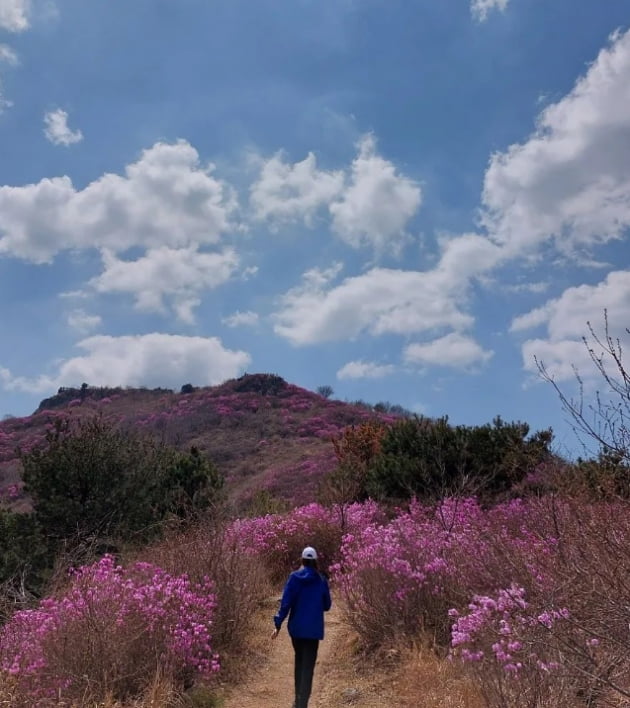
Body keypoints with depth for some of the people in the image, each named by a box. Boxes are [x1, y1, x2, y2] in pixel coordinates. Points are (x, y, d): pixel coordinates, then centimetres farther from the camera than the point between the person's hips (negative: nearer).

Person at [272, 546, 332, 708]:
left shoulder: (294, 577, -5)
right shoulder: (321, 580, -3)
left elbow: (286, 602, -9)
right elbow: (327, 605, 7)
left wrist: (278, 624, -5)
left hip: (296, 627, 1)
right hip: (313, 629, -1)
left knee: (299, 663, 20)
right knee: (308, 666, 0)